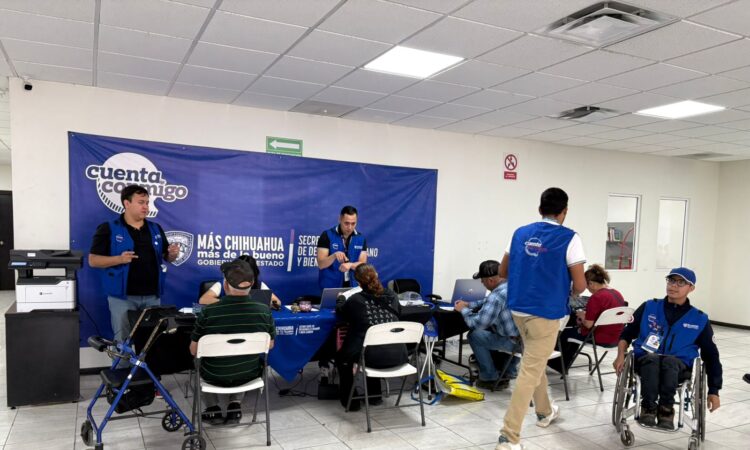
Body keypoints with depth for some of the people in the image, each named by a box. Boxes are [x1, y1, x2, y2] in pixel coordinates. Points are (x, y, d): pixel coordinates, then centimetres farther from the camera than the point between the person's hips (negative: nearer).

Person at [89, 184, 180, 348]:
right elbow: (93, 260, -6)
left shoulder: (156, 229, 10)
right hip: (123, 297, -4)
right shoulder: (108, 229, -4)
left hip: (152, 296, 4)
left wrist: (173, 253, -8)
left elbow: (167, 257, 16)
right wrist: (119, 259, -21)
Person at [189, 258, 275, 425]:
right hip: (249, 374, 2)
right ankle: (235, 407, 24)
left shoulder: (208, 312, -24)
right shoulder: (264, 311, -17)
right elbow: (269, 345, -1)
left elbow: (194, 351, -10)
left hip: (215, 376, -1)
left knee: (199, 361, 32)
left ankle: (213, 410, 27)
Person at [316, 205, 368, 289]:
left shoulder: (361, 239, 2)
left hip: (353, 287, 3)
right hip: (330, 287, -2)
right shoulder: (327, 236, -8)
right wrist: (334, 255, -29)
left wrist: (350, 265, -22)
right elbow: (321, 264, -11)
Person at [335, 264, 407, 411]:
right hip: (398, 357, 5)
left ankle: (350, 400, 29)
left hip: (373, 357, -4)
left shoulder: (356, 300, -8)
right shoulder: (392, 296, 4)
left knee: (341, 355, 26)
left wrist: (341, 298, 34)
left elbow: (340, 314, 13)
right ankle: (374, 395, 44)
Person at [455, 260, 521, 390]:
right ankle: (508, 372, 35)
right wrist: (469, 304, 20)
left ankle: (490, 378, 12)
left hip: (518, 343, -9)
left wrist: (464, 310, -2)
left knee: (474, 335, 1)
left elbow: (477, 323, -19)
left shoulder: (497, 296, -20)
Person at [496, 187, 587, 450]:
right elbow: (580, 285, -9)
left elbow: (503, 272, 12)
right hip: (545, 312, -6)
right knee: (530, 372, -3)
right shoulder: (569, 238, -10)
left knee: (535, 361, 25)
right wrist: (570, 293, 13)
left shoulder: (520, 233, 5)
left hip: (518, 308, 6)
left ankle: (544, 412, 44)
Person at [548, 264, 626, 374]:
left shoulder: (596, 297, -22)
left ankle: (558, 364, 32)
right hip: (616, 337, 9)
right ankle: (562, 365, 34)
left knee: (565, 333, 13)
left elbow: (588, 324, -21)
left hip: (601, 338, -9)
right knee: (575, 330, 26)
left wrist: (582, 315, -1)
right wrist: (587, 315, 11)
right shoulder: (617, 294, 5)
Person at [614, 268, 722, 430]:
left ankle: (666, 409, -35)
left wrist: (714, 391, 8)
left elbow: (711, 356, 13)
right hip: (646, 359, 1)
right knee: (652, 360, -36)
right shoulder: (649, 307, 10)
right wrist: (621, 355, -5)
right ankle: (648, 408, -35)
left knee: (669, 361, -36)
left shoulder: (699, 319, 9)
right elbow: (627, 333, 14)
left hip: (679, 365, 0)